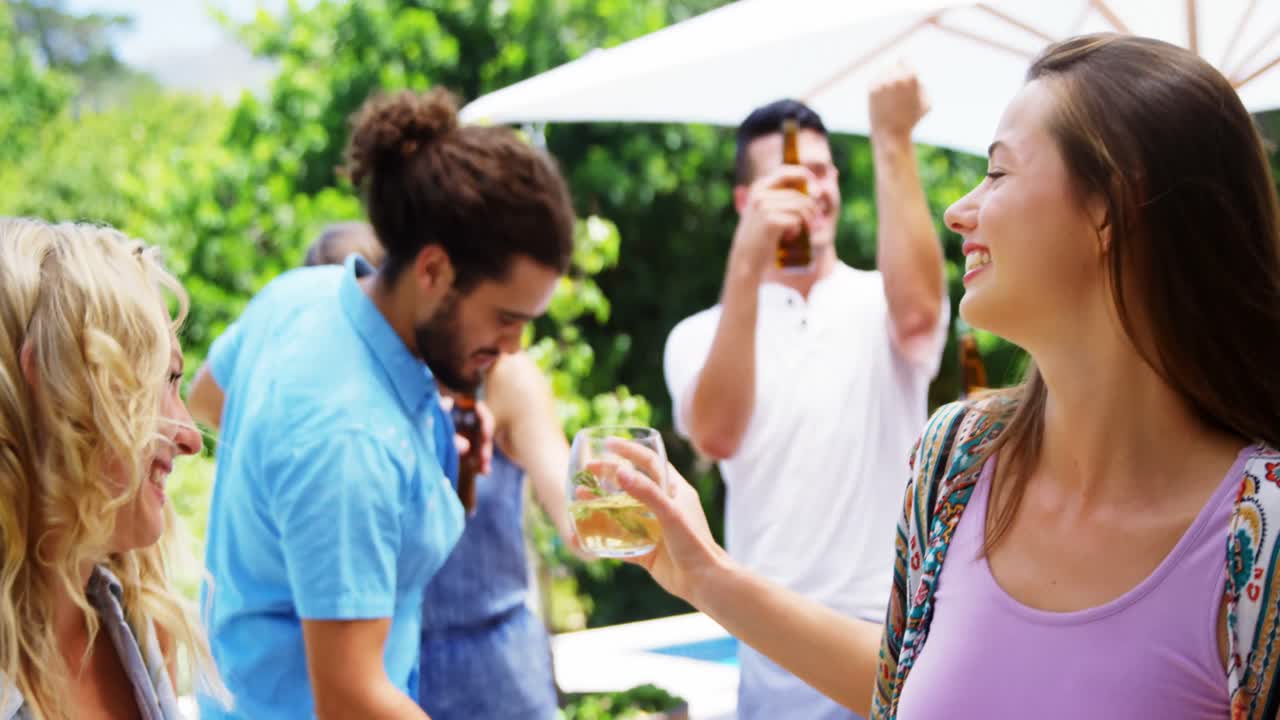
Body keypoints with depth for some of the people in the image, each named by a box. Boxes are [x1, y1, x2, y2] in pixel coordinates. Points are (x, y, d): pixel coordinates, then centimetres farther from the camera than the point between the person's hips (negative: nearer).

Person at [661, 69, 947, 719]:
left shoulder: (880, 304, 3)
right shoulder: (701, 335, 3)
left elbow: (917, 311, -22)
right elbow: (716, 437, -18)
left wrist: (893, 143, -20)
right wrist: (747, 262, -25)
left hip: (904, 633, 0)